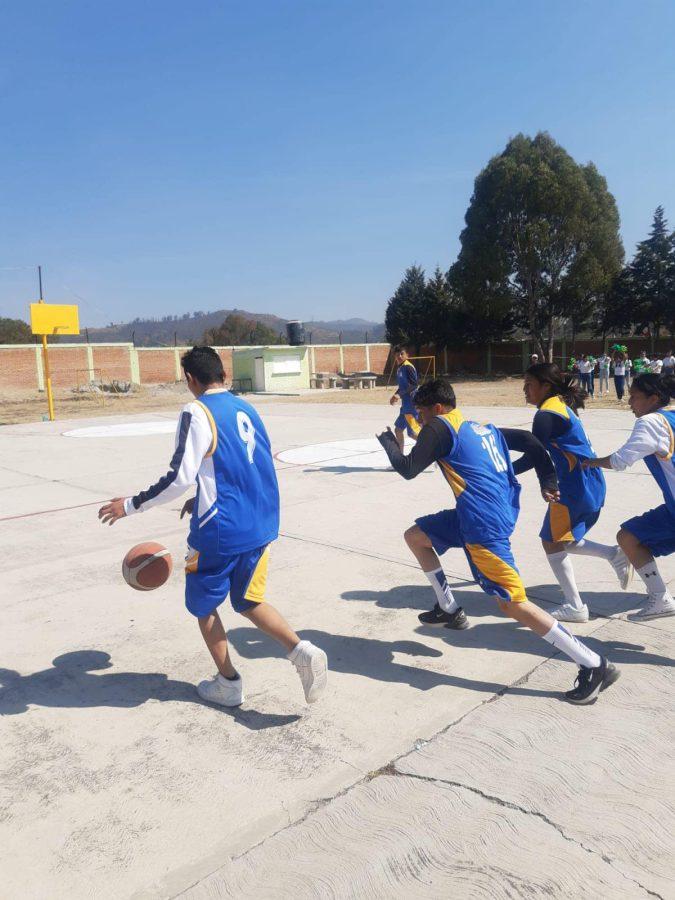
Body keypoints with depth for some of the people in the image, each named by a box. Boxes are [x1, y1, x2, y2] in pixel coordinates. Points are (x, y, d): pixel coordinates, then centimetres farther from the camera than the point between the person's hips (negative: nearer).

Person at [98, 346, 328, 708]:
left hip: (221, 531, -6)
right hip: (260, 526, 7)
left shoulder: (197, 412, -12)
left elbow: (180, 476, -20)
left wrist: (131, 505, -7)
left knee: (203, 604, 17)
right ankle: (302, 651, 0)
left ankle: (228, 684, 25)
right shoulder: (246, 409, 11)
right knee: (248, 602, 20)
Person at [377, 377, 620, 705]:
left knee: (512, 603, -7)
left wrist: (387, 440, 12)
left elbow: (407, 469, -3)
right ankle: (452, 610, 28)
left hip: (484, 525, -10)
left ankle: (595, 665, 0)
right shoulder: (483, 428, 17)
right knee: (415, 536, 19)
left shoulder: (439, 427, -6)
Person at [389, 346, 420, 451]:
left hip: (412, 405, -10)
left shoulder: (408, 367, -13)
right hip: (405, 405, 10)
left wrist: (399, 394, -23)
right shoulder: (399, 369, 13)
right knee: (398, 429, 17)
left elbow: (414, 384, -21)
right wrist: (395, 395, 15)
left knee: (413, 433, -10)